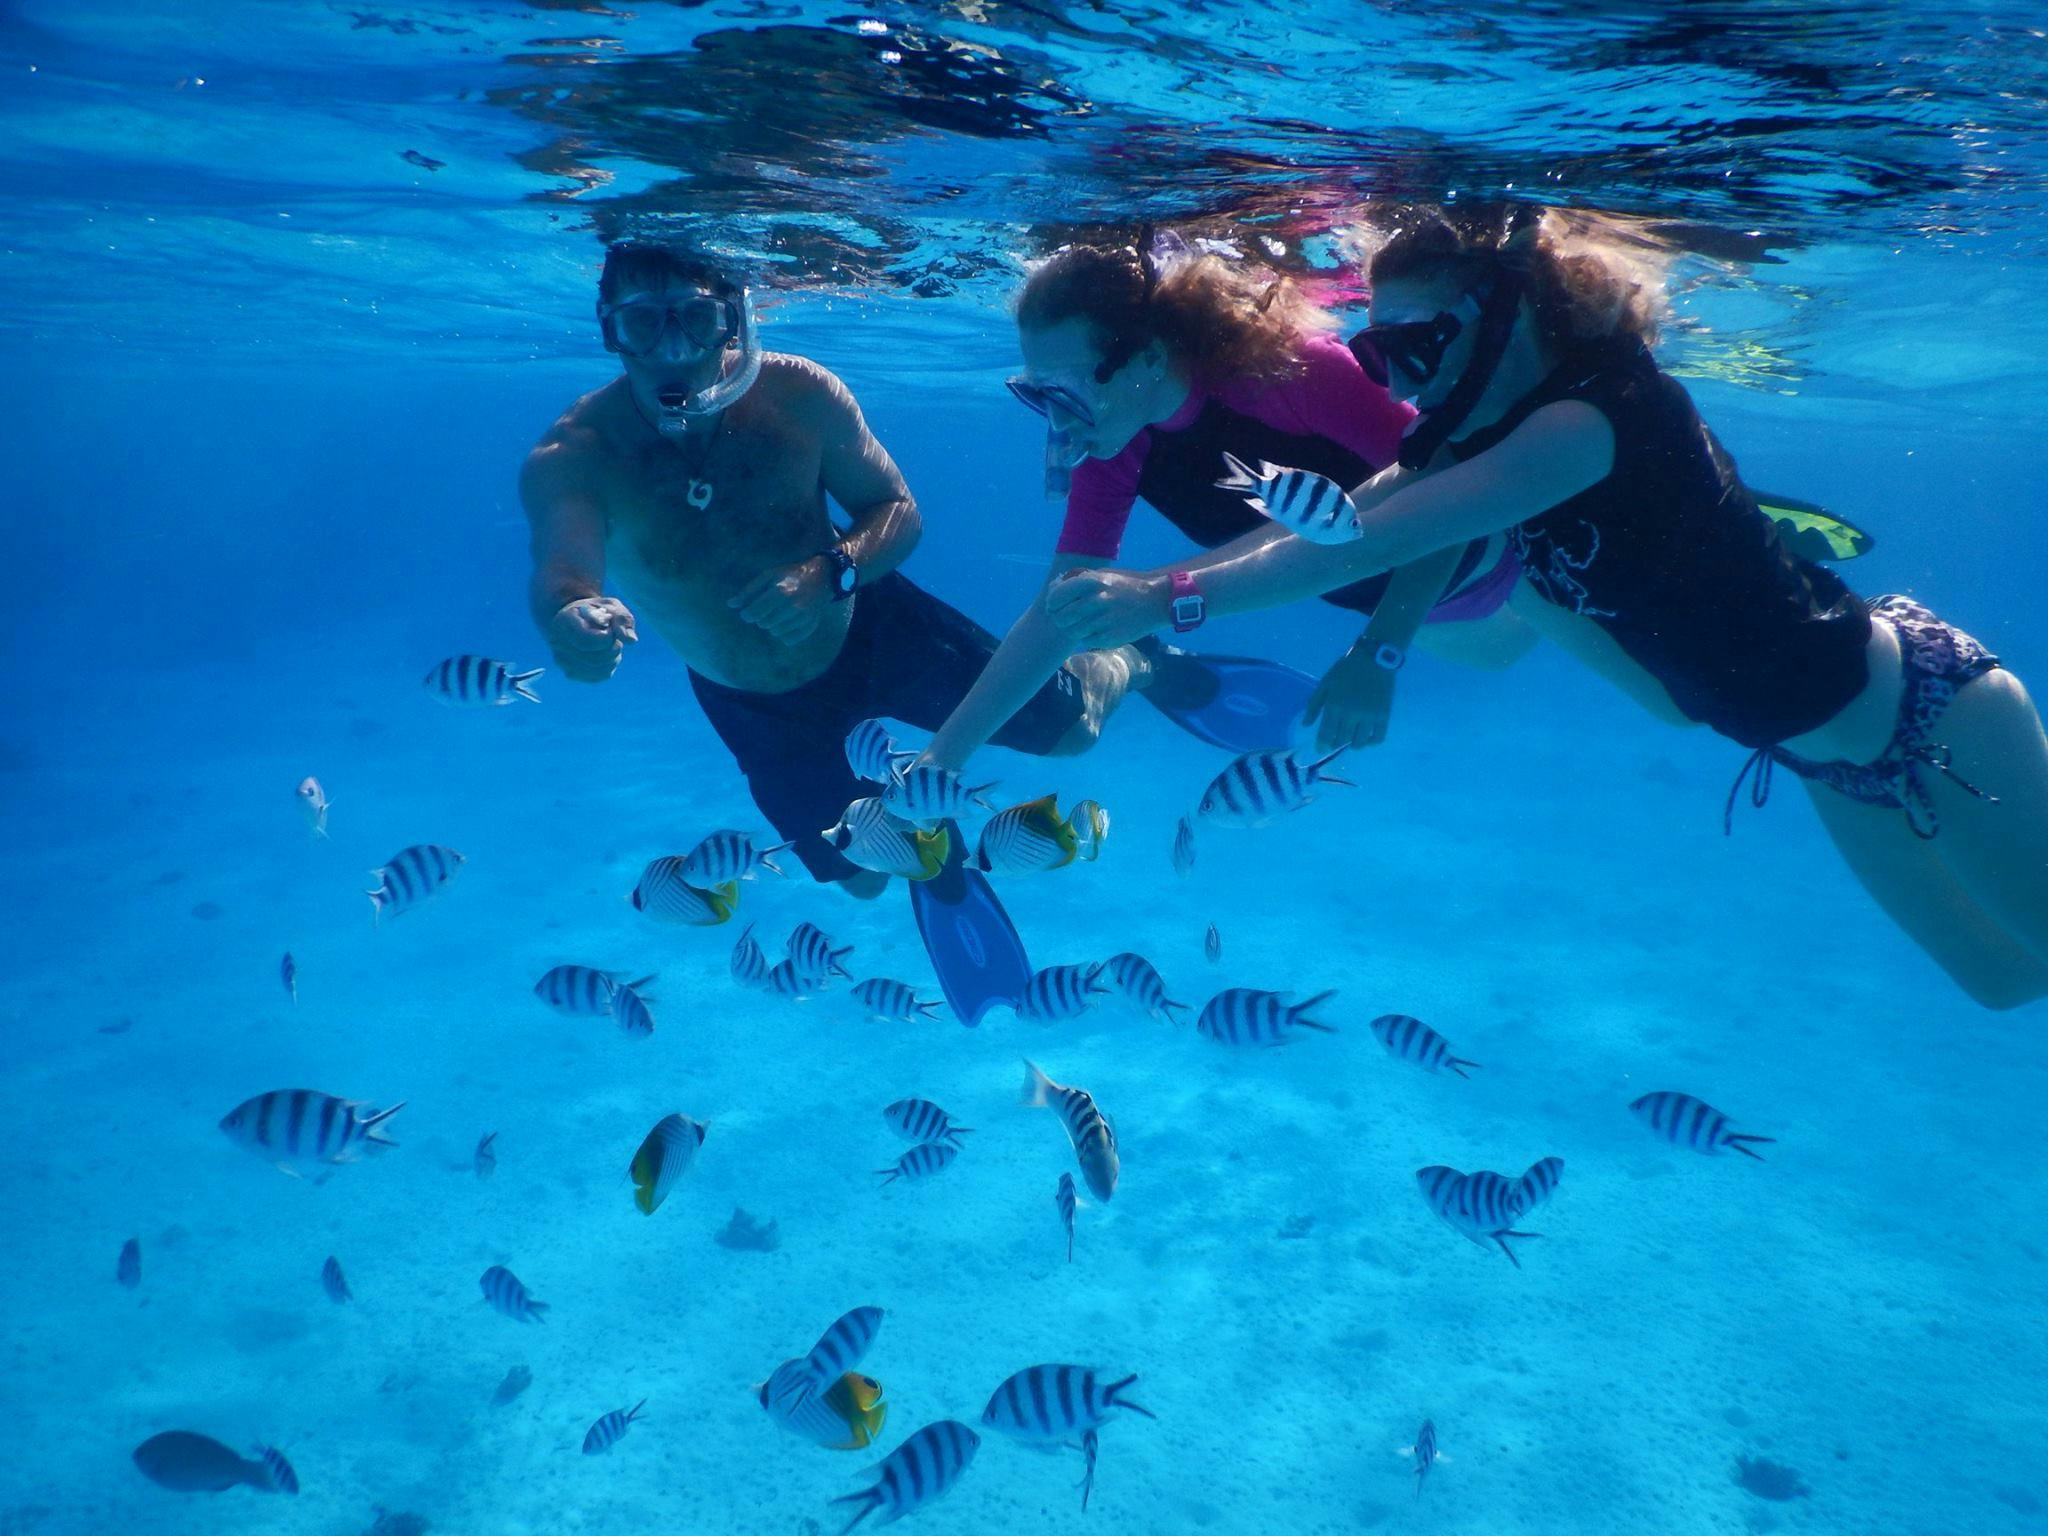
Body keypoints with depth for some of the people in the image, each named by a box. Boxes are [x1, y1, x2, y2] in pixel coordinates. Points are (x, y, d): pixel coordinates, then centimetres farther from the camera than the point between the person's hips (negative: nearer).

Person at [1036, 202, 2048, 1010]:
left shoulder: (1593, 412, -31)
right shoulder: (1486, 431, -4)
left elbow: (1372, 545, -37)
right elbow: (1330, 519, -7)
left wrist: (1171, 594, -34)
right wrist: (1138, 595, -14)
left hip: (1922, 709, -8)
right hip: (1820, 756, 8)